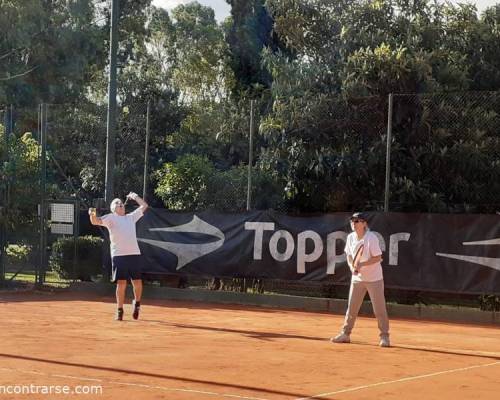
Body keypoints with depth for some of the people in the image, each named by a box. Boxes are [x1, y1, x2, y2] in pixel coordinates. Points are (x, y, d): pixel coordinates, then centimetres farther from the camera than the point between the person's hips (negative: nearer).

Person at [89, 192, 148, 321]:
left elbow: (144, 205, 30)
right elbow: (96, 221, -8)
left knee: (137, 283, 0)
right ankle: (119, 311, 5)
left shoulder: (131, 217, 23)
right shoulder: (111, 218, 9)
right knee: (121, 284, -5)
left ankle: (137, 303, 26)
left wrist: (134, 197, 24)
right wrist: (93, 215, -28)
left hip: (134, 254, 3)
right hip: (119, 255, -3)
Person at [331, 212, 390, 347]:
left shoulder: (371, 237, -16)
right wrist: (352, 266, -7)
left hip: (374, 279, -5)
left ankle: (384, 336, 5)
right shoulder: (350, 237, 2)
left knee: (379, 309, -4)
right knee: (351, 307, 8)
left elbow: (378, 257, -17)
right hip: (357, 278, 5)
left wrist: (362, 264, -26)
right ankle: (345, 334, 18)